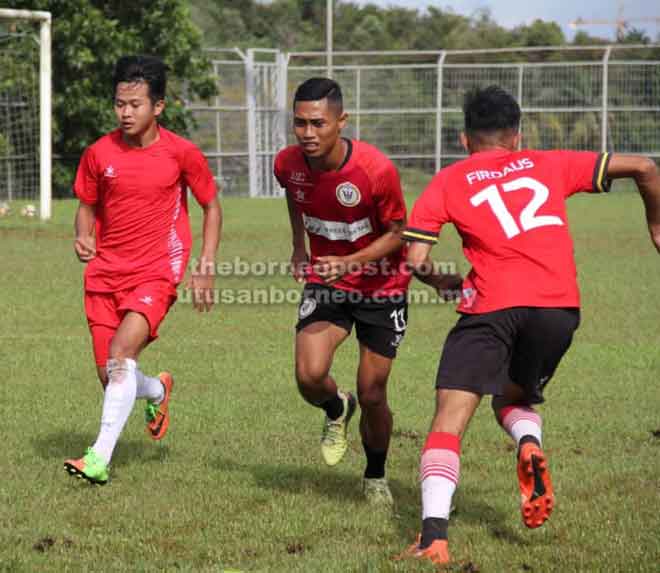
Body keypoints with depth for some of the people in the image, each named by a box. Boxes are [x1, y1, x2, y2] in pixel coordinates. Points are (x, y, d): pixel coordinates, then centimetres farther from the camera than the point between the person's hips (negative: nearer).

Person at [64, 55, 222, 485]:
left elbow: (212, 207, 7)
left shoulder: (182, 153, -5)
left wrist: (205, 269, -1)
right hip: (105, 273, 4)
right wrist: (84, 238, -7)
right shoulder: (99, 154, 1)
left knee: (122, 352, -26)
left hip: (156, 273, -4)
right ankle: (158, 390, 41)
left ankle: (101, 457, -26)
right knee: (110, 376, 3)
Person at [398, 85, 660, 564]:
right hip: (560, 307, 3)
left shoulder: (448, 183, 16)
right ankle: (530, 445, -8)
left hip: (494, 306, -3)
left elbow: (415, 259, 5)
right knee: (514, 398, 27)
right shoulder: (550, 166, 22)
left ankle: (434, 537, -21)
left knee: (449, 420, -3)